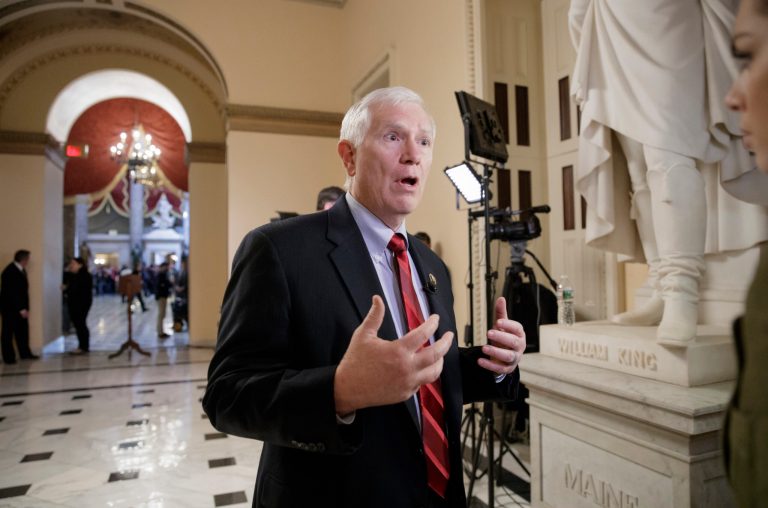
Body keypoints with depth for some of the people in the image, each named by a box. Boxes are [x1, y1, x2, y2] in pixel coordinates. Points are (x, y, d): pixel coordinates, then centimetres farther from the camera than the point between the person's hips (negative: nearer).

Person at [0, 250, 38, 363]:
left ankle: (25, 353, 20)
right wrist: (21, 309, -21)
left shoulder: (21, 270, 8)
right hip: (9, 308, -8)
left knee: (23, 331, 12)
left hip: (20, 308, 8)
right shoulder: (10, 272, -19)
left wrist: (25, 308, 7)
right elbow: (11, 292, -21)